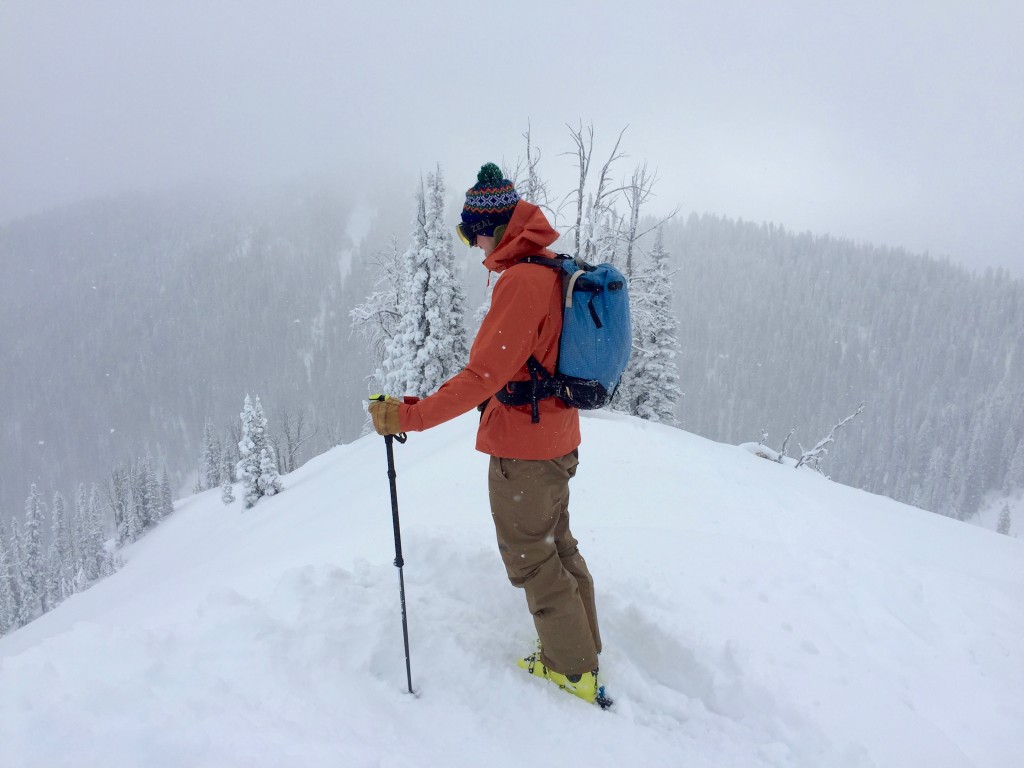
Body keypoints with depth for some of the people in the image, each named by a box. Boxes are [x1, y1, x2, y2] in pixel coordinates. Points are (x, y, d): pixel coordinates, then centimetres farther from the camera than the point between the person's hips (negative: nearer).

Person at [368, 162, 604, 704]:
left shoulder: (520, 281, -23)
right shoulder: (557, 273, 7)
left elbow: (484, 375, -28)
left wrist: (409, 416, -25)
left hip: (522, 450, -9)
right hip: (560, 442, 10)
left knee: (530, 558, 7)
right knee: (558, 546, 22)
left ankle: (572, 671, 22)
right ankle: (584, 649, 38)